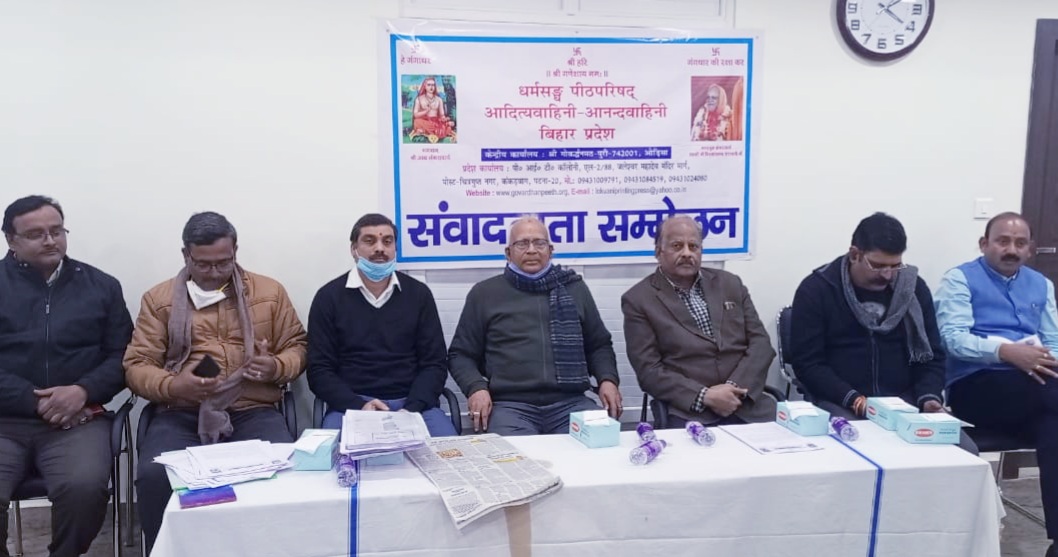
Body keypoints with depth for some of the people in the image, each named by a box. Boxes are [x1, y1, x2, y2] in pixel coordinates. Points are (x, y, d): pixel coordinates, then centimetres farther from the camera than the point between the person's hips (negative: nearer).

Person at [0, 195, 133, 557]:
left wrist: (83, 391, -10)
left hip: (78, 419, 0)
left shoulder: (101, 286, 12)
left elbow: (122, 356, 8)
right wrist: (36, 402, -10)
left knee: (84, 487, -29)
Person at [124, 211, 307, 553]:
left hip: (253, 412, 0)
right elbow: (137, 365, 7)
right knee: (154, 475, -30)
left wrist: (276, 367, -9)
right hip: (181, 414, 1)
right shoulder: (158, 299, 11)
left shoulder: (269, 292, 11)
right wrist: (173, 386, -14)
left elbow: (297, 346, 15)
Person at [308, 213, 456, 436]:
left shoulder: (419, 294, 9)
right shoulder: (329, 297, 5)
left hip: (412, 403, 1)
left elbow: (435, 363, 5)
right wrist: (359, 407, -17)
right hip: (350, 405, -1)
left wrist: (411, 409, -13)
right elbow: (319, 370, 0)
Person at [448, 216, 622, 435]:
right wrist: (476, 387, -4)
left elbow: (599, 345, 25)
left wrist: (608, 379, 6)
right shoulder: (484, 293, 13)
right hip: (511, 404, -2)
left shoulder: (574, 288, 19)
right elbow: (460, 354, 15)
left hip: (571, 402, 2)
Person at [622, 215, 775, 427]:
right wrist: (704, 396, -15)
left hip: (747, 403, 4)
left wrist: (735, 388, -7)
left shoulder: (730, 283, 14)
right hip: (690, 411, -3)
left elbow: (760, 342, 9)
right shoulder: (638, 299, 2)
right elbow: (649, 371, -3)